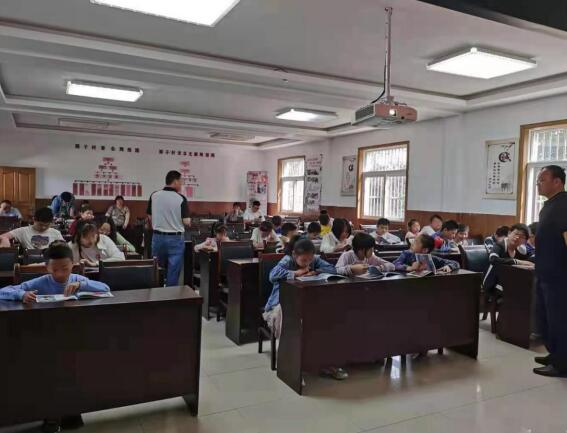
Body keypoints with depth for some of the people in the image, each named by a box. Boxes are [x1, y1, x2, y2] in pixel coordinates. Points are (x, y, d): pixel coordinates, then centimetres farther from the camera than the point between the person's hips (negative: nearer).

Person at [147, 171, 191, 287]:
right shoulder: (181, 199, -12)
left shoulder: (154, 196, -1)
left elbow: (150, 216, 9)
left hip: (158, 237, 4)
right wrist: (188, 223, 7)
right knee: (173, 271, 4)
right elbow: (186, 221, -13)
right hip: (175, 238, -4)